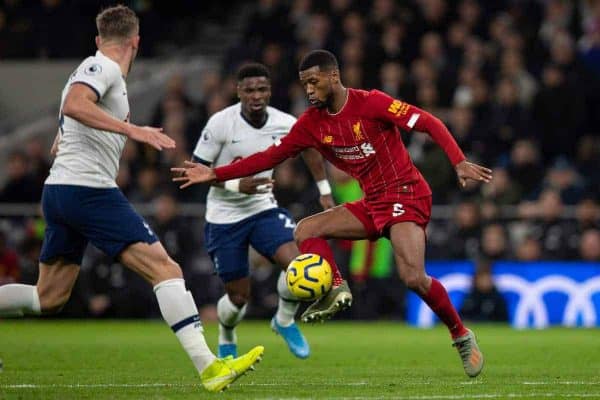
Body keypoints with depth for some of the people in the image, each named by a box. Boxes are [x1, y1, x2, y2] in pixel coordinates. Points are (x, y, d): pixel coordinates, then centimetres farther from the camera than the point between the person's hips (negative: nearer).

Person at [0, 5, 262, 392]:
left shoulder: (96, 67, 23)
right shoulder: (103, 68, -5)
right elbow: (73, 105, -27)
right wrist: (131, 129, -28)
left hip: (58, 188, 10)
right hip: (89, 189, -10)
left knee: (49, 298, 15)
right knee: (165, 269, -13)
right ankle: (209, 367, -21)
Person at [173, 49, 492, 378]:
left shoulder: (371, 103, -15)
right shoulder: (312, 123, 3)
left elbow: (429, 123, -17)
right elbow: (273, 155, 7)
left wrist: (459, 162, -29)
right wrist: (215, 174, 1)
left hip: (406, 195, -7)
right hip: (372, 203, 7)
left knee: (413, 277, -24)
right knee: (305, 231, -5)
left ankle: (461, 336, -4)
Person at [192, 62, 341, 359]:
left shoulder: (285, 124, -7)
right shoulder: (221, 123, -18)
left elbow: (309, 147, 15)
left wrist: (325, 191, 14)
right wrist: (236, 185, -25)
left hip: (263, 209, 3)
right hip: (224, 216, -3)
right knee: (239, 297, 0)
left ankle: (284, 321, 9)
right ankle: (226, 339, 36)